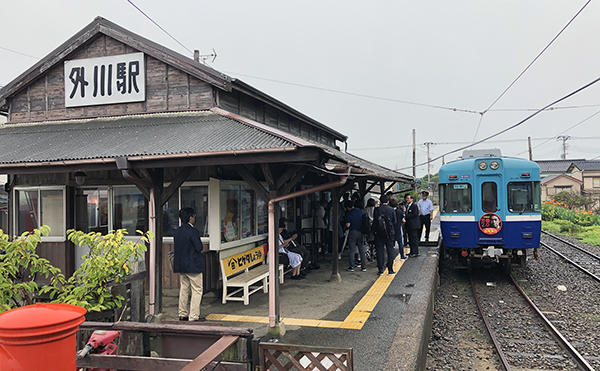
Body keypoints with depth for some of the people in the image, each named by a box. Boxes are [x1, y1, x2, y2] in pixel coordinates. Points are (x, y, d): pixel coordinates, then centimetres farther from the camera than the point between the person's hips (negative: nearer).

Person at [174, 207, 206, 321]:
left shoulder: (177, 231, 6)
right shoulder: (193, 231, -17)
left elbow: (176, 248, 11)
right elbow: (199, 247, -17)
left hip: (180, 265, 8)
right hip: (193, 265, -8)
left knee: (183, 289, 16)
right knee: (197, 291, 0)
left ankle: (183, 314, 22)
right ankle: (194, 316, 1)